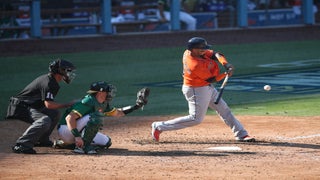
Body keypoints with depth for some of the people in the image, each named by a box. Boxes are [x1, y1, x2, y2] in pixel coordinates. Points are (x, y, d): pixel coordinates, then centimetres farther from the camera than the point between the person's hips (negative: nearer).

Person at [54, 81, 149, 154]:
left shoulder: (104, 104, 6)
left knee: (106, 142, 7)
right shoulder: (89, 102, -24)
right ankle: (83, 146, -21)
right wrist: (77, 136, -39)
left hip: (78, 131, 10)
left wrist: (136, 105, 12)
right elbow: (69, 118, -31)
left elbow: (117, 113, 20)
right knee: (96, 116, -26)